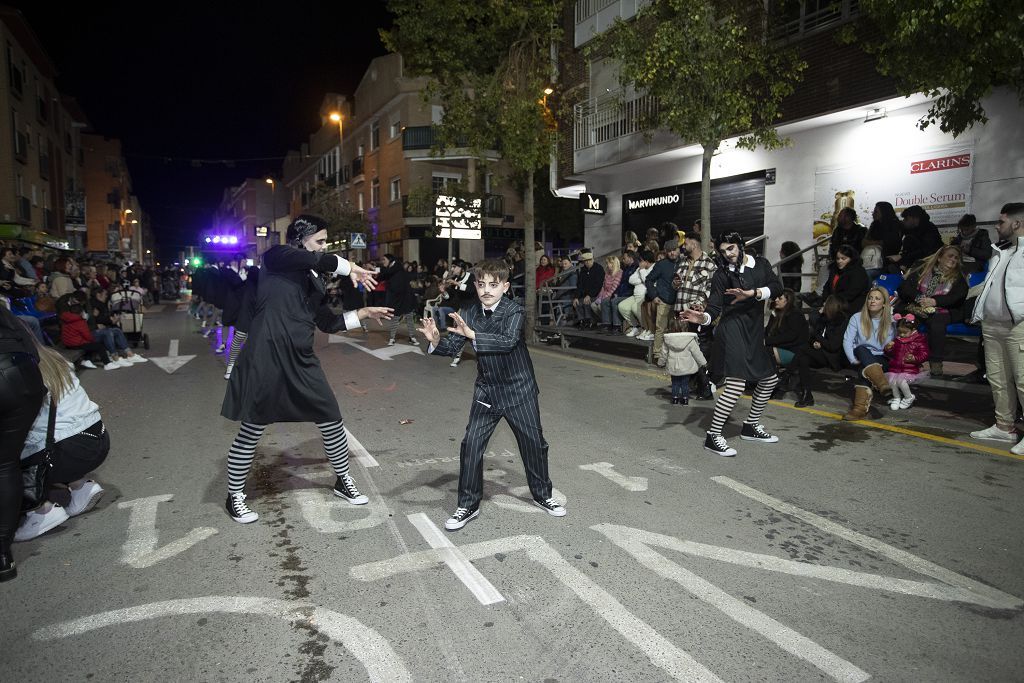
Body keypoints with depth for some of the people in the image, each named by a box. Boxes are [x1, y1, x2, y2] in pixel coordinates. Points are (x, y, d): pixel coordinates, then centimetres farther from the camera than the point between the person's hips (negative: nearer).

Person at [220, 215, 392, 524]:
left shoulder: (313, 281, 15)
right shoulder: (276, 257, -4)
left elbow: (329, 323, 20)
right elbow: (316, 259, -23)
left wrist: (364, 313, 16)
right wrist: (350, 268, -12)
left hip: (301, 360, 7)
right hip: (267, 358, -7)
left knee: (332, 421, 9)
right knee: (251, 431, 6)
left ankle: (343, 482, 30)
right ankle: (235, 497, 27)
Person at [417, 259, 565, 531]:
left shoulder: (514, 311, -17)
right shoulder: (468, 314, -3)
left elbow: (508, 340, -34)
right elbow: (452, 347, -4)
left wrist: (472, 334, -45)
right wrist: (436, 341, -26)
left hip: (519, 388, -2)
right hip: (487, 391, 3)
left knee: (533, 442, 10)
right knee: (471, 444, -4)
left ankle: (542, 495, 33)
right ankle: (469, 505, 12)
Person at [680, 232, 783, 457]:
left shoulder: (760, 264, 8)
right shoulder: (722, 274, -4)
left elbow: (776, 287, -6)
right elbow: (715, 307, -11)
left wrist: (751, 293, -21)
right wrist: (703, 317, -32)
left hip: (755, 331, 6)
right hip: (733, 330, -6)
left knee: (769, 379, 16)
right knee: (735, 385, -16)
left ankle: (751, 426, 32)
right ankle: (712, 436, -9)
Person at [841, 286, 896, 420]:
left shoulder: (890, 322, 3)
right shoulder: (857, 318, 3)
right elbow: (847, 341, -4)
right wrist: (854, 360, -15)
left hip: (882, 360, -1)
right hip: (862, 358, 1)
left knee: (865, 369, -36)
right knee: (861, 349, -35)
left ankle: (860, 408, -47)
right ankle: (882, 384, -55)